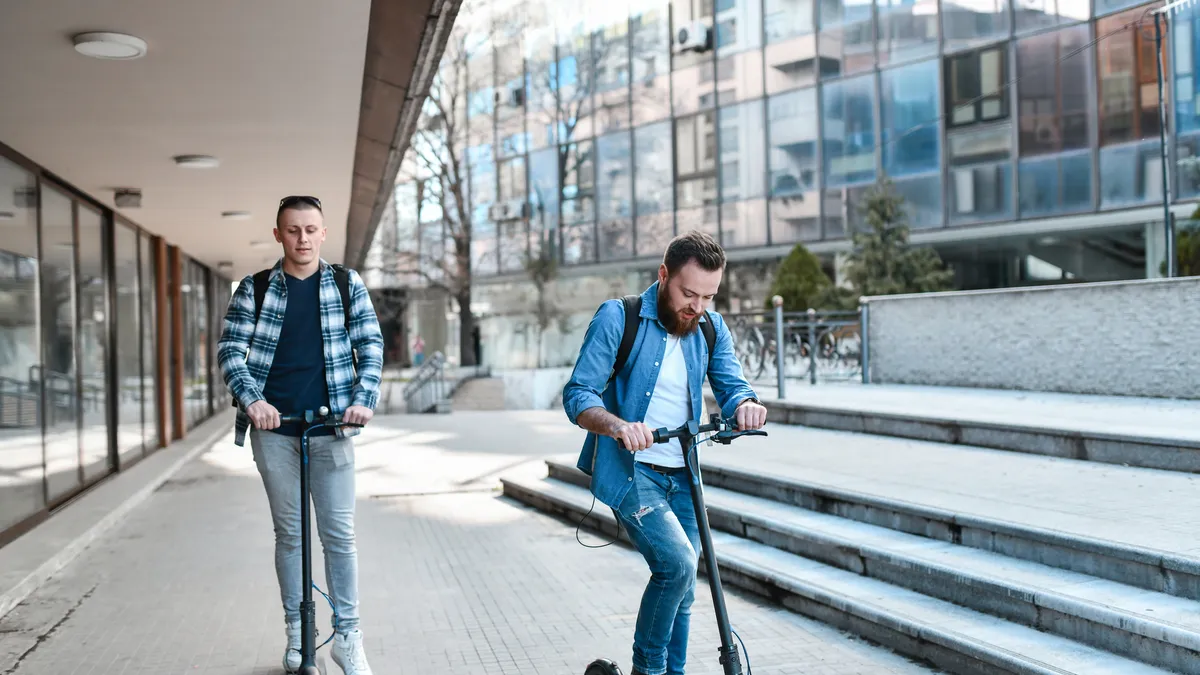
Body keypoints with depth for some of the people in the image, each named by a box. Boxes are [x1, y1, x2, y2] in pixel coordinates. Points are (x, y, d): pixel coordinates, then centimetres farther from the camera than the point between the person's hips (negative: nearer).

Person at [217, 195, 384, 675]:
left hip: (331, 425, -1)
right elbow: (230, 350, 0)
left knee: (339, 533, -1)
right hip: (274, 426, 1)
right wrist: (251, 399, -16)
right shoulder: (254, 289, 4)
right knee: (288, 531, 10)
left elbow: (371, 346, 2)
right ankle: (296, 632, 21)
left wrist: (364, 399, -12)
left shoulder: (347, 284, 4)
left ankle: (348, 635, 9)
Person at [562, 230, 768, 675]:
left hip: (682, 476, 6)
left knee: (682, 589, 10)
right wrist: (617, 426, -34)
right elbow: (578, 395, -13)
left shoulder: (712, 328, 6)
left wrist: (745, 405, -28)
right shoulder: (618, 317, -9)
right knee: (678, 564, -22)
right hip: (629, 471, -5)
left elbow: (730, 385, -3)